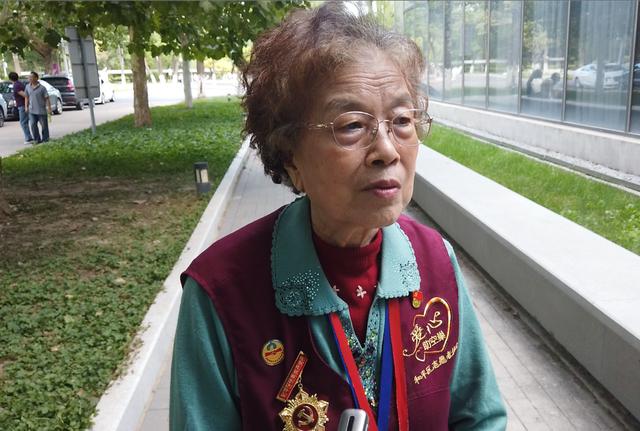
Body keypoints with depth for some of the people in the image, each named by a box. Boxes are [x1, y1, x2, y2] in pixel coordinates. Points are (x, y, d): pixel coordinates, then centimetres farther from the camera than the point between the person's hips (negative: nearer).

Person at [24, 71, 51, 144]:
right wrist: (26, 106, 6)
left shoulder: (42, 88, -8)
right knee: (33, 125, -3)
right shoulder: (28, 87, 6)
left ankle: (45, 139, 19)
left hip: (42, 111, -4)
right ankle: (37, 139, 6)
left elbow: (47, 99, -7)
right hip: (32, 111, 4)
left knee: (44, 126, 5)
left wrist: (49, 108, -11)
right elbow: (26, 97, 15)